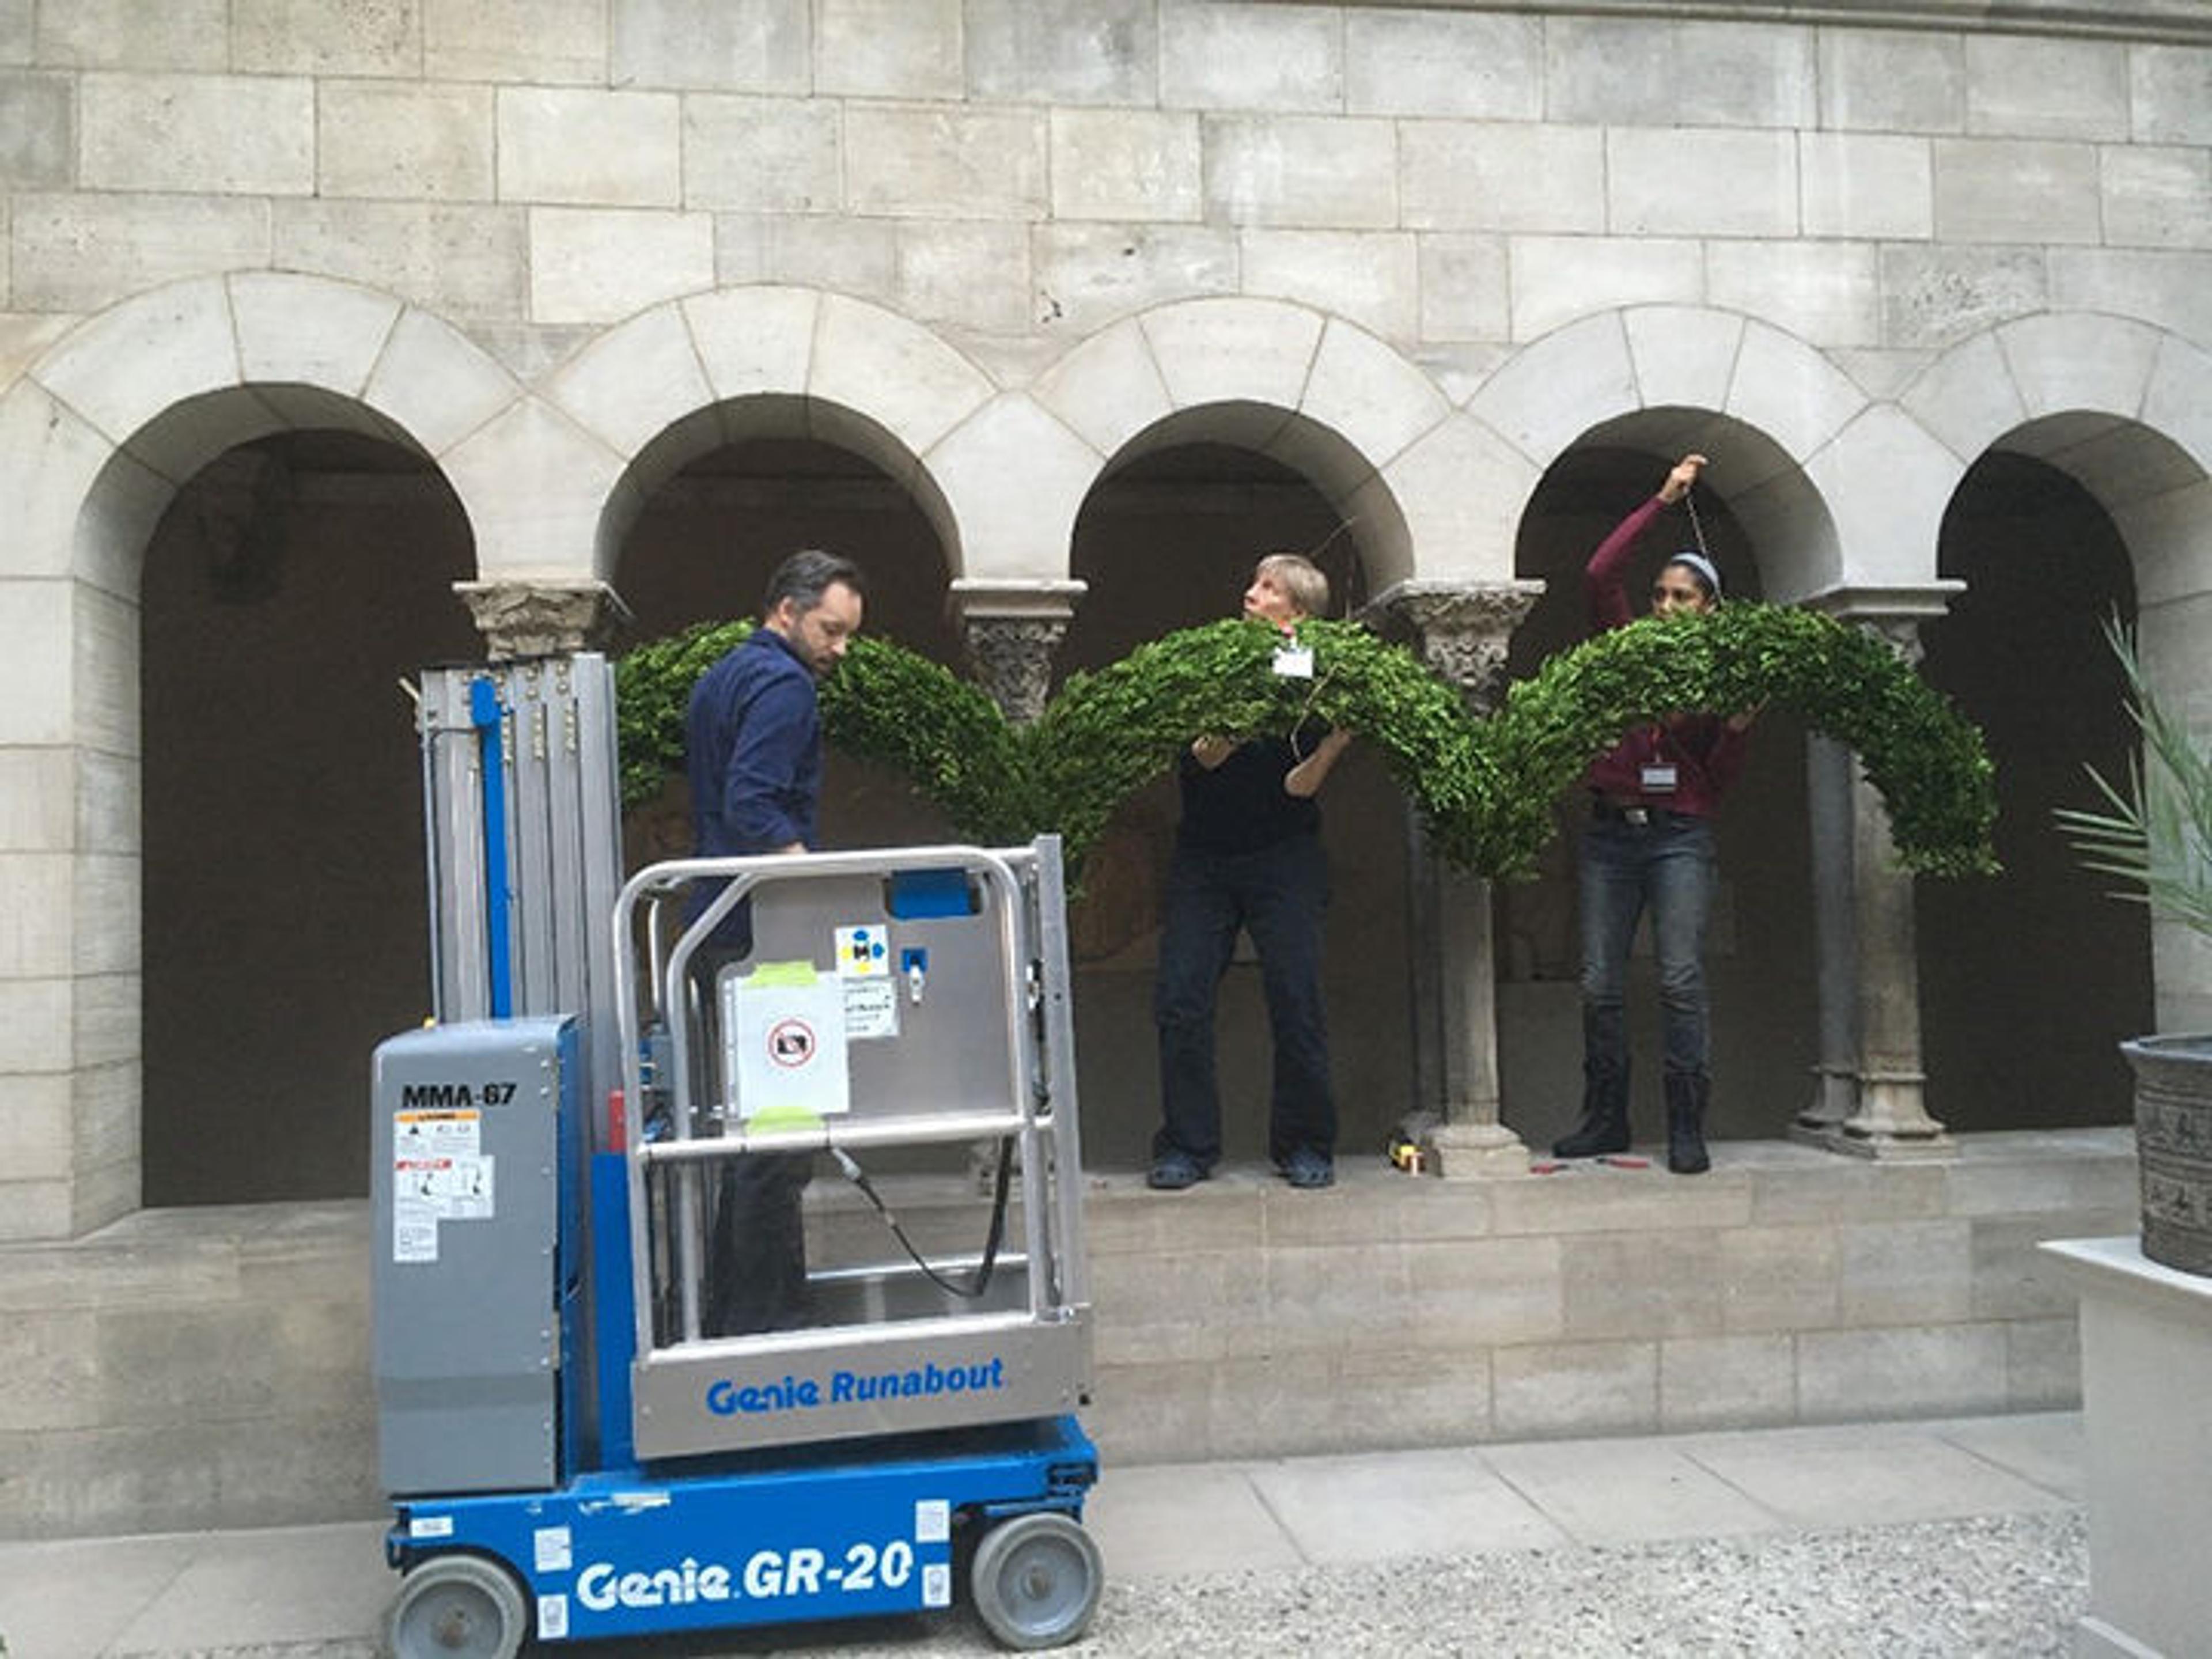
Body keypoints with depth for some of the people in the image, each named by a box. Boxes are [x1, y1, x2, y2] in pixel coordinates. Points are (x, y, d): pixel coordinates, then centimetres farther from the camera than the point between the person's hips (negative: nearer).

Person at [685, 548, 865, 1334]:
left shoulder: (720, 678, 20)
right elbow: (751, 807, -22)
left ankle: (731, 1305, 23)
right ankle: (765, 1315, 1)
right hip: (761, 935, -10)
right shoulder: (782, 685, -11)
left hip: (717, 928, 10)